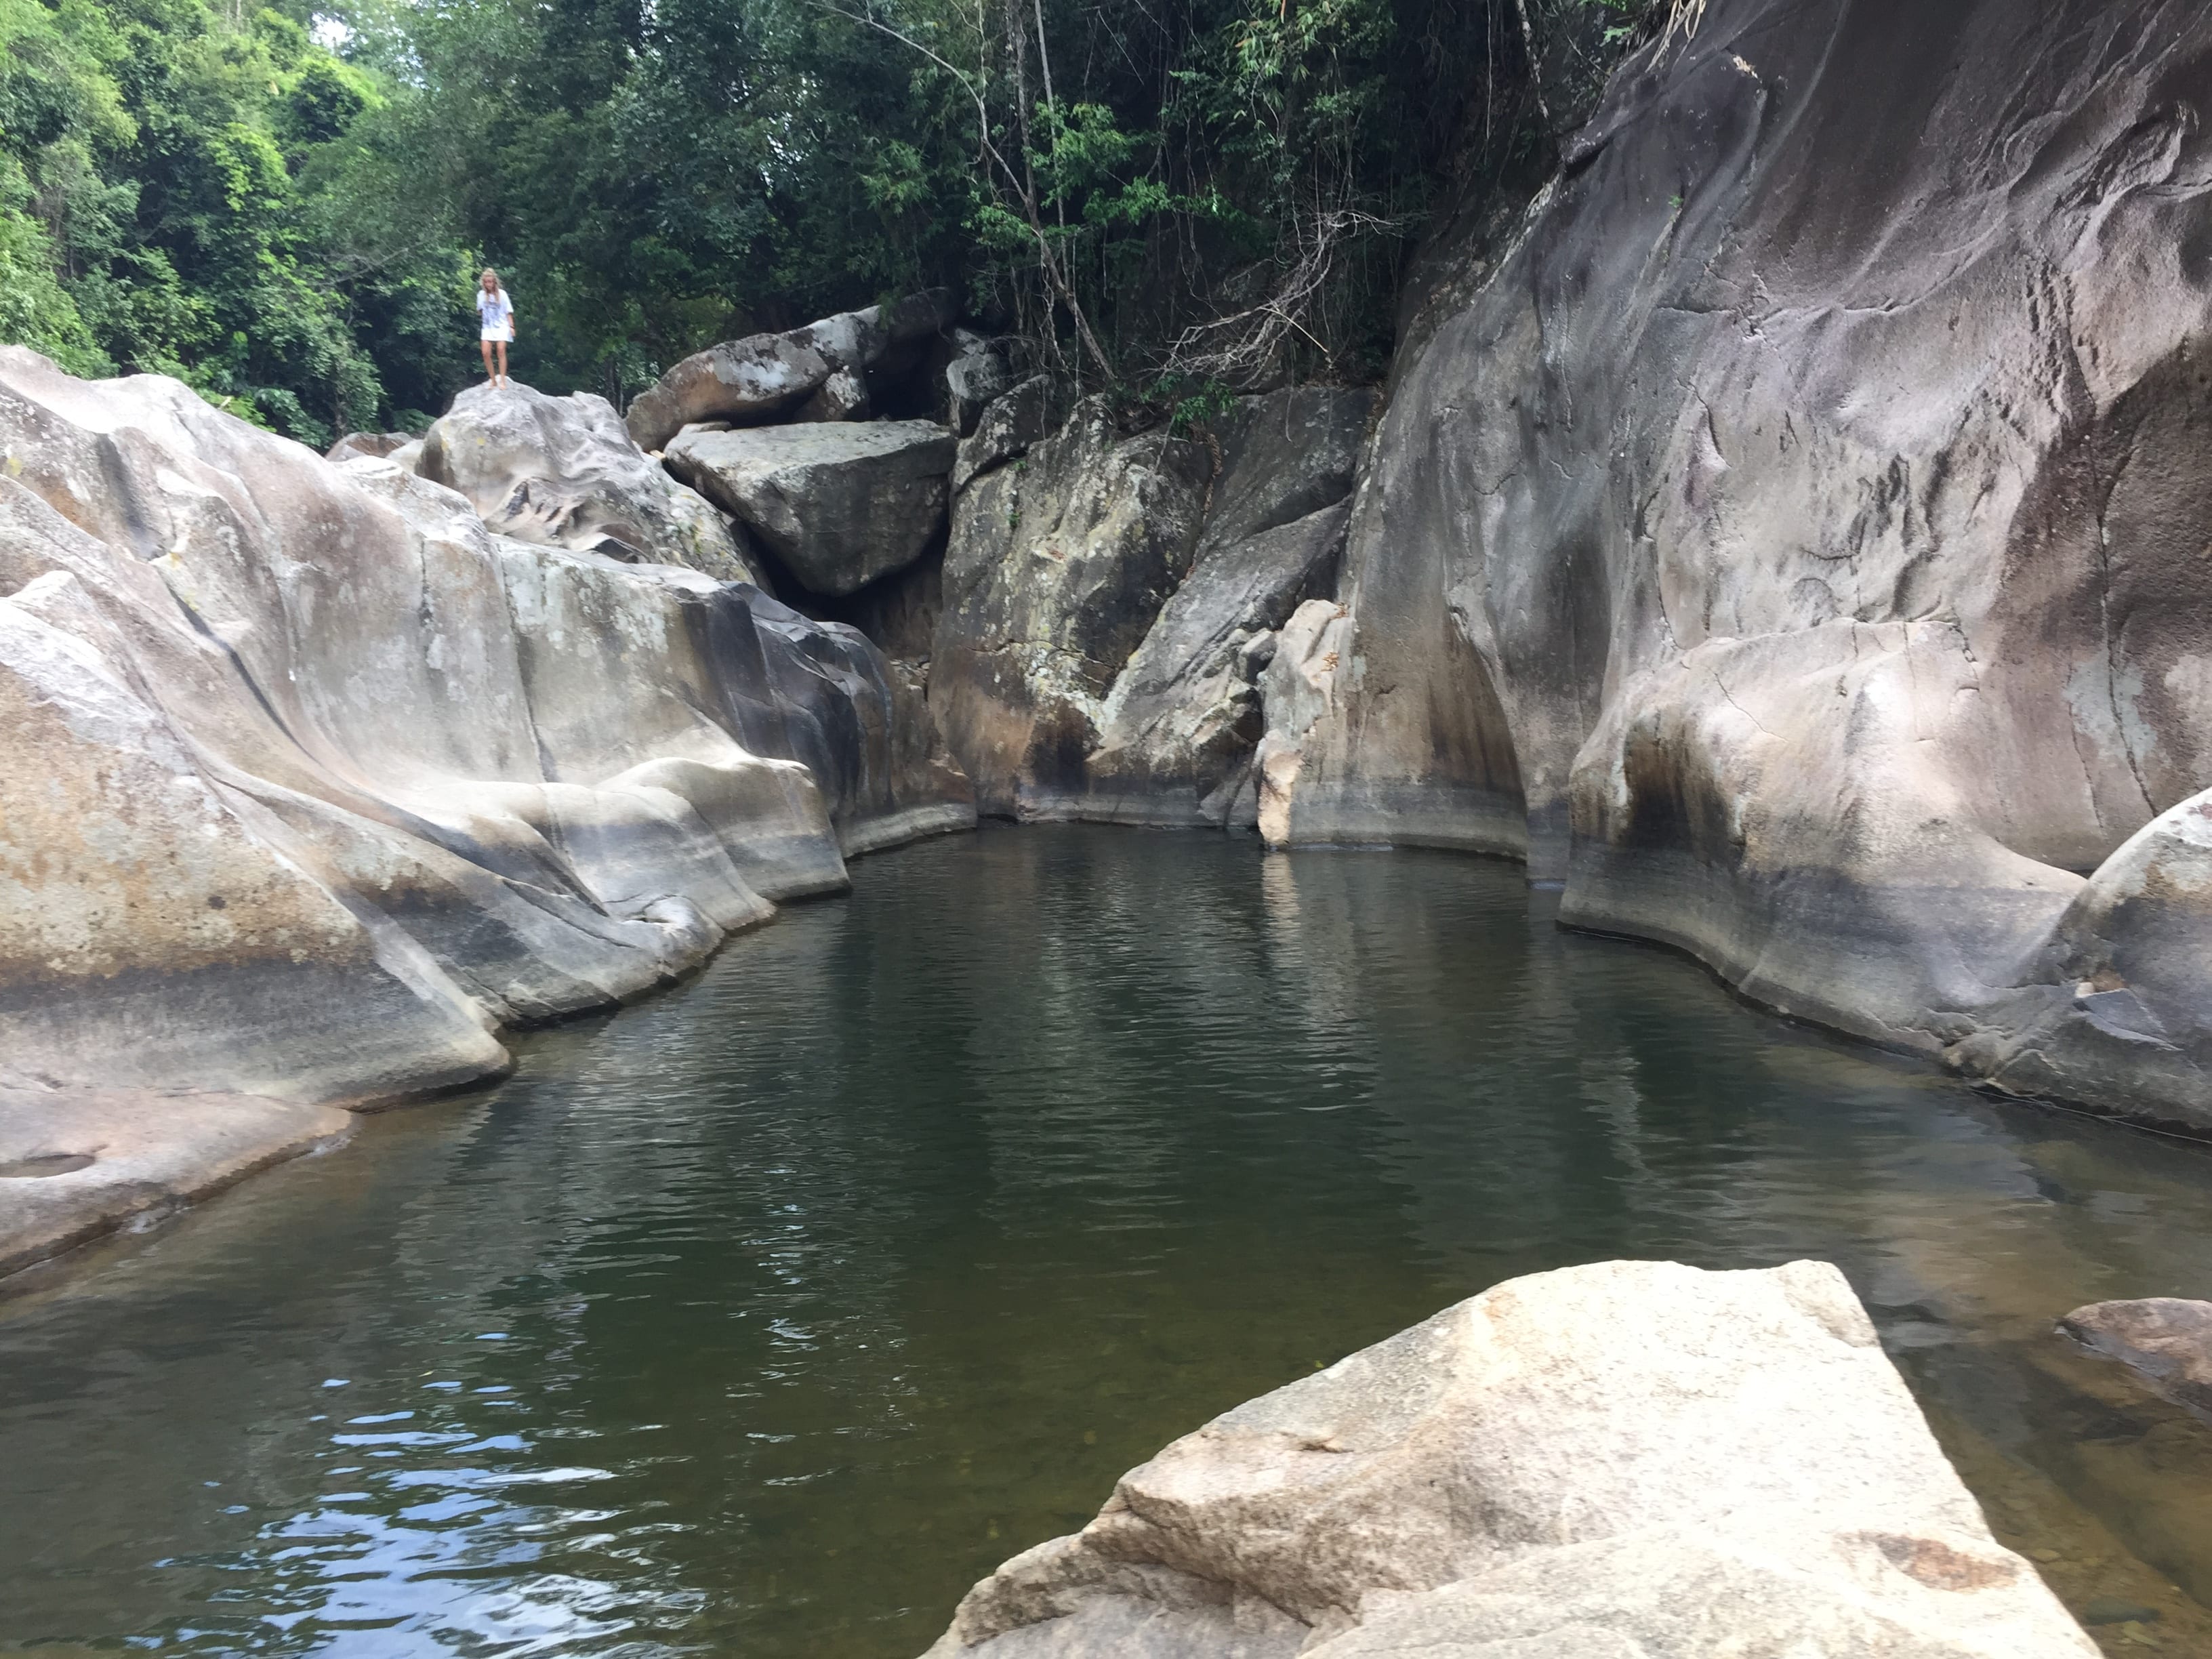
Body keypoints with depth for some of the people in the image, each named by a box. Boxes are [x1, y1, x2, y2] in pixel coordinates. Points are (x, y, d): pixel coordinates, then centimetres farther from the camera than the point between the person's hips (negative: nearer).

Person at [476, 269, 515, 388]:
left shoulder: (502, 294, -3)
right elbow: (479, 311, 12)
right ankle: (493, 380, 2)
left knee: (501, 351, -16)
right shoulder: (481, 294, 4)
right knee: (486, 353, -9)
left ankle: (502, 380, -13)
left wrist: (511, 326, -6)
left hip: (501, 326, -3)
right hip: (488, 327, 3)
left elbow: (508, 311, 0)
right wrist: (479, 312, -9)